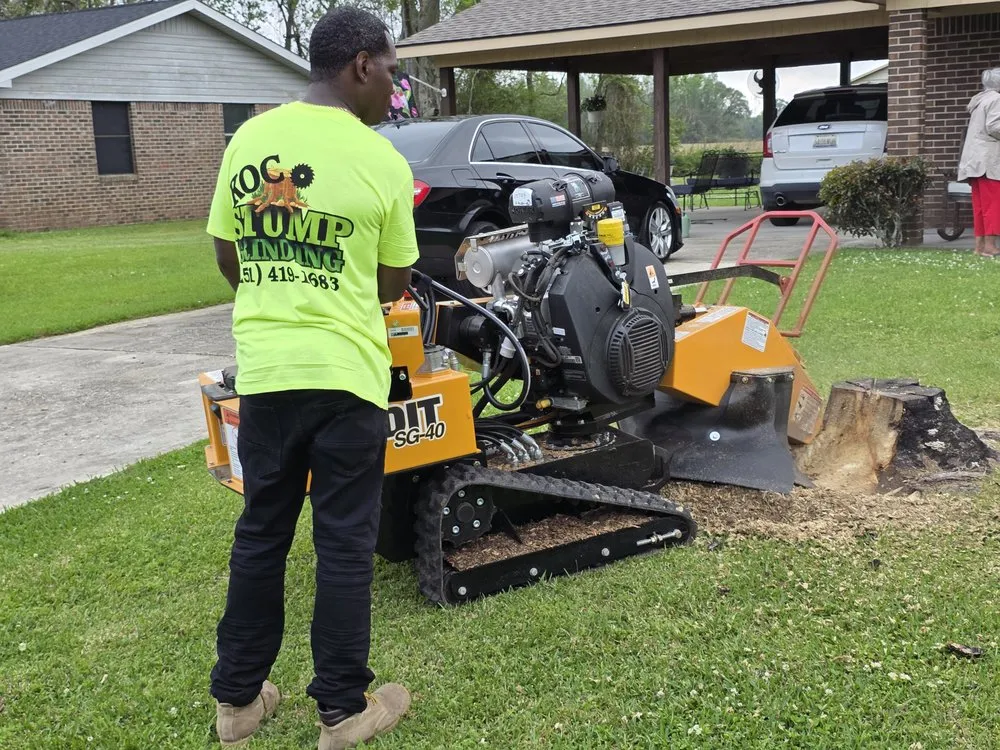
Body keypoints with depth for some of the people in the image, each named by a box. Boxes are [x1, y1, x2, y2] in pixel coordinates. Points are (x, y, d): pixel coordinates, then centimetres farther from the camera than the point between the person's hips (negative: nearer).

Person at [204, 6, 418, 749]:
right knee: (344, 543, 6)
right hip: (345, 374, -4)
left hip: (263, 371, 4)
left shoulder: (247, 139, 4)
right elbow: (394, 284, 2)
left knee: (260, 534, 15)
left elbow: (230, 261, 12)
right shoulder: (380, 160, -8)